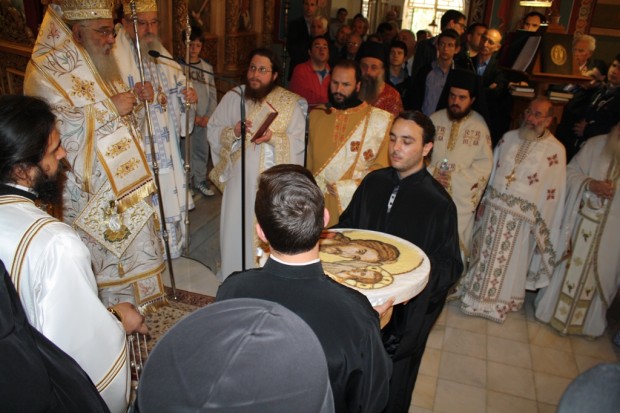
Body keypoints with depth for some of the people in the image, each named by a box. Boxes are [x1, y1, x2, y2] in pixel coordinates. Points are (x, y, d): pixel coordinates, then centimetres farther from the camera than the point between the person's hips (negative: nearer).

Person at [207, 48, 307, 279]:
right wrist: (232, 132, -16)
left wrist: (274, 137, -23)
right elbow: (212, 131, 4)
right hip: (240, 177, 2)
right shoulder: (232, 98, 4)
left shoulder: (290, 103, -2)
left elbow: (298, 141, -5)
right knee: (237, 228, 7)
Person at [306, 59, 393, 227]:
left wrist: (345, 187, -12)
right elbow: (310, 163, 13)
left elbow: (381, 168, -6)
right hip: (319, 207, 3)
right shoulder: (316, 115, 10)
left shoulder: (379, 119, -3)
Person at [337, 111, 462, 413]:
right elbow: (347, 226, 10)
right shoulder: (374, 182, -1)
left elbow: (450, 266, -11)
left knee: (390, 387, 16)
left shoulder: (439, 203, -15)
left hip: (405, 309, -4)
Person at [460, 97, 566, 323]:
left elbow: (554, 191, -7)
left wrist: (540, 222, -7)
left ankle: (500, 302, 29)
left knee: (510, 260, 10)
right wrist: (484, 200, 8)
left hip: (521, 217, -3)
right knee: (486, 253, 15)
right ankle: (478, 295, 32)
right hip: (494, 208, 4)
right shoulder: (509, 137, 3)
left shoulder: (555, 150, -10)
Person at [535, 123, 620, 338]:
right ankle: (553, 309, 31)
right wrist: (589, 184, -17)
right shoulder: (596, 144, -2)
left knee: (599, 274, 10)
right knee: (568, 265, 13)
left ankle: (588, 320, 28)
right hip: (581, 221, 0)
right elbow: (571, 172, 2)